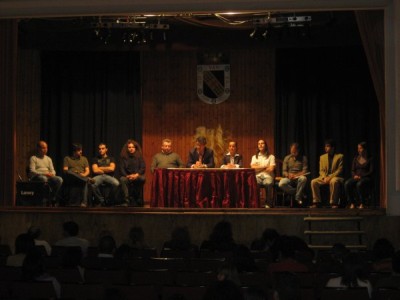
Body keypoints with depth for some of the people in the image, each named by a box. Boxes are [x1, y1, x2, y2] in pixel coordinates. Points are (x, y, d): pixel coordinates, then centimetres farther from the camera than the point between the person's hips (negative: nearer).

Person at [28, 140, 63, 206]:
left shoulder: (48, 159, 24)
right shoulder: (33, 158, 6)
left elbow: (53, 171, 18)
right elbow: (32, 171, -7)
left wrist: (51, 174, -8)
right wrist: (44, 174, -19)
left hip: (48, 176, 5)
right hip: (36, 177, -5)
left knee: (59, 179, -26)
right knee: (44, 178, -41)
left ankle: (52, 198, -17)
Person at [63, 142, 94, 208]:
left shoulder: (84, 159, 26)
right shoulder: (67, 158, 19)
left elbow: (87, 171, 14)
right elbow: (65, 170, 5)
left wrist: (84, 175, -10)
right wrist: (74, 173, -16)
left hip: (82, 177, 1)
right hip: (71, 178, -1)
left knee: (85, 181, -37)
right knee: (69, 173, -38)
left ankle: (84, 202, -47)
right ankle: (88, 179, -48)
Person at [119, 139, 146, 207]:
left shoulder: (139, 156, 9)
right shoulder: (123, 157, 8)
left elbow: (143, 168, 1)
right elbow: (121, 169, 1)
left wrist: (136, 175, -18)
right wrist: (127, 176, -18)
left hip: (137, 176, 0)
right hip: (127, 176, 0)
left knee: (142, 178, -35)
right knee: (122, 179, -35)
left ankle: (138, 200, -25)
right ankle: (126, 200, -39)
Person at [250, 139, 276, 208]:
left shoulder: (271, 157, 13)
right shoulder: (254, 157, 22)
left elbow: (271, 169, -1)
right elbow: (253, 167, 5)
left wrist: (258, 167, 6)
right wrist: (265, 167, 1)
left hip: (267, 176, -1)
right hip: (258, 176, 1)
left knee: (268, 183, -39)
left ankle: (268, 203, -24)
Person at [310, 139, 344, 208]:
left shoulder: (340, 156, 2)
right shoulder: (322, 157, 15)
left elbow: (340, 170, -6)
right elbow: (321, 170, 11)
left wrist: (330, 177, -17)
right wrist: (325, 177, -11)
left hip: (335, 177, -4)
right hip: (324, 177, 4)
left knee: (334, 181, -40)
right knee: (313, 182, -23)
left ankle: (333, 202, -31)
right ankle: (316, 202, -18)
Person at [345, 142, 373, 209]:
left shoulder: (369, 159, 4)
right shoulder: (355, 158, 16)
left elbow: (371, 171, -3)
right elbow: (352, 170, 14)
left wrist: (361, 176, -14)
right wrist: (354, 175, -9)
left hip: (366, 178, -4)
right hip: (356, 177, 4)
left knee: (359, 184, -40)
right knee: (347, 183, -30)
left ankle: (362, 203, -26)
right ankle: (352, 203, -25)